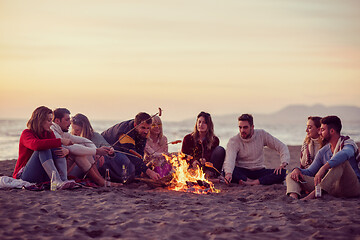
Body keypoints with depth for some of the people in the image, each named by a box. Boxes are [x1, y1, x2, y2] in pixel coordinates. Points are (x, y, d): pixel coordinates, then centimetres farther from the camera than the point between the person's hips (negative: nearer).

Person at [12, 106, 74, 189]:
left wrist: (66, 151, -27)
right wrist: (61, 141, -33)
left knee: (56, 149, -15)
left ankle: (64, 180, -33)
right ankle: (58, 182, -44)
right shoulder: (26, 133, -10)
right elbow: (36, 145, -33)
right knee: (44, 149, -28)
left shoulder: (49, 133, 10)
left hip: (44, 175, 6)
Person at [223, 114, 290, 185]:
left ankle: (252, 183, -37)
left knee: (282, 173, -25)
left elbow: (282, 147, 0)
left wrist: (283, 163, -18)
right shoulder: (233, 141, -10)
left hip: (259, 171, 2)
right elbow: (230, 158, -28)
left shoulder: (262, 134, -2)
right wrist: (228, 173, -49)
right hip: (241, 172, -2)